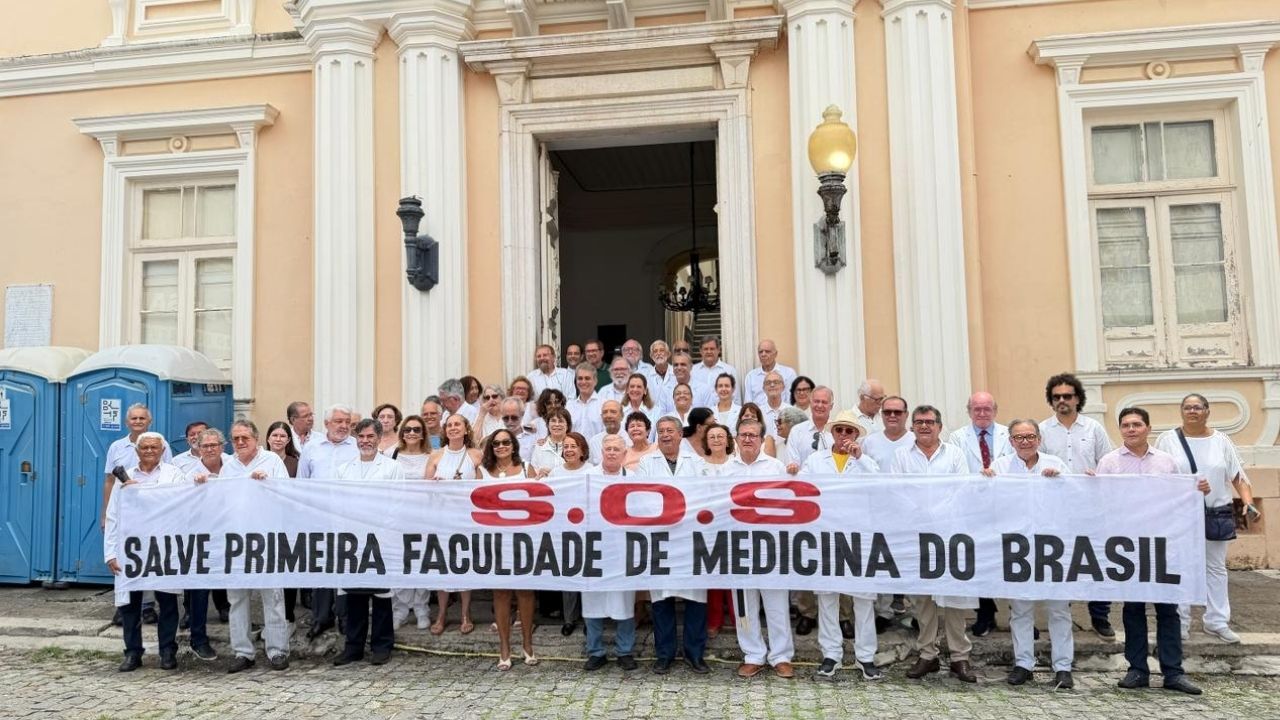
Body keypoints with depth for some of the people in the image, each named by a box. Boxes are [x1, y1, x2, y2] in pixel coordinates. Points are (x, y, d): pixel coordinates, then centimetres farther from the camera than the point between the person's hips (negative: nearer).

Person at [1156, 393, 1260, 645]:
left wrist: (1248, 502, -9)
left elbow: (1238, 475, 4)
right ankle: (1179, 621, 12)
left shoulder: (1221, 441, 5)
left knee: (1216, 568, 9)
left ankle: (1216, 621, 19)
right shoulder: (1168, 440, -1)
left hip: (1217, 515, 2)